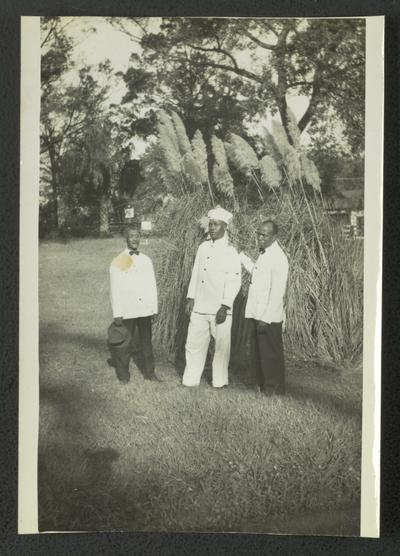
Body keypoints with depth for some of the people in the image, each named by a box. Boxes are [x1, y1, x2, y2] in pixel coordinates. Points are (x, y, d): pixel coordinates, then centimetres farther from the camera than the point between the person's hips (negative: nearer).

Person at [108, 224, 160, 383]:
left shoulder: (146, 260, 9)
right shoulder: (118, 262, -2)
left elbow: (152, 286, 13)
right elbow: (115, 290, -3)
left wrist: (154, 309, 10)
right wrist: (117, 314, -6)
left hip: (145, 310, 3)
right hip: (127, 312, -3)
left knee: (147, 343, 8)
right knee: (125, 345, 2)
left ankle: (149, 372, 20)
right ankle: (123, 375, 15)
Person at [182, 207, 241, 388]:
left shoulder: (230, 252, -5)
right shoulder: (203, 247, 11)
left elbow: (234, 282, -9)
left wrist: (225, 307, -14)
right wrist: (190, 298, 10)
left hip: (220, 310, -5)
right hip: (199, 308, 5)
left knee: (222, 347, 4)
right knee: (194, 344, 7)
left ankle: (219, 383, 17)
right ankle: (190, 381, 16)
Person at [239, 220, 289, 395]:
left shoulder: (278, 258, -18)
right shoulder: (263, 254, 12)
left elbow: (278, 292, -21)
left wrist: (266, 318, -22)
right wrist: (240, 255, 29)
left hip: (269, 317, -9)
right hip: (258, 315, 9)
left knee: (271, 353, 2)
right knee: (260, 352, 17)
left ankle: (274, 389, 14)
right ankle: (263, 386, 29)